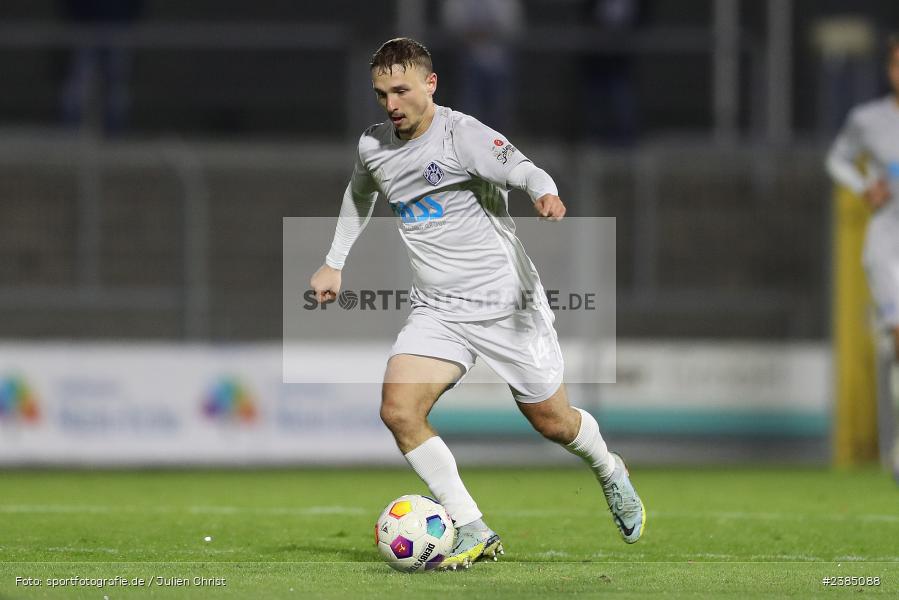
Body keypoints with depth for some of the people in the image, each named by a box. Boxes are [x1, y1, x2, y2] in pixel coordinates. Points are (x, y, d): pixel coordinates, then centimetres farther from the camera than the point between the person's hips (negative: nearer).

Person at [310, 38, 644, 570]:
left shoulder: (461, 134, -15)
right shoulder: (373, 146, 4)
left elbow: (523, 170, -30)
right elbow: (360, 195, 27)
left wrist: (546, 194, -52)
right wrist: (335, 264, 28)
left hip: (505, 302, -5)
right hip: (438, 311, 5)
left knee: (551, 421, 8)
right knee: (398, 410, -18)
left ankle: (612, 474, 44)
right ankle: (473, 534, -11)